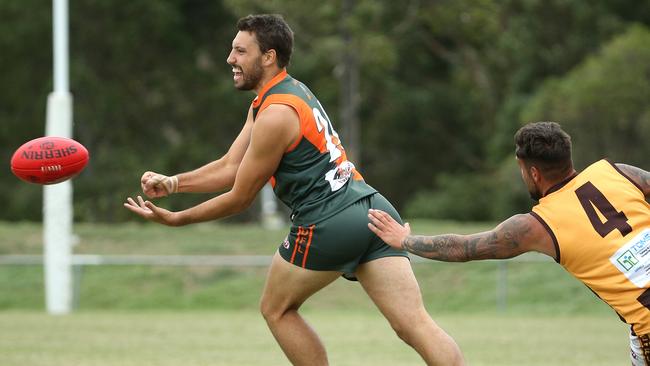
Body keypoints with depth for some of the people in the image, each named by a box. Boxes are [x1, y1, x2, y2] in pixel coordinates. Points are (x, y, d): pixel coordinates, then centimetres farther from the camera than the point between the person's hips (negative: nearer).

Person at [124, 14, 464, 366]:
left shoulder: (275, 116, -10)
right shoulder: (290, 91, 18)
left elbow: (239, 198, -3)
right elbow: (230, 167, 16)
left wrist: (175, 219, 7)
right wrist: (173, 182, 6)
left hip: (329, 224, -8)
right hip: (372, 208, 8)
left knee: (276, 309, 15)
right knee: (415, 323, -3)